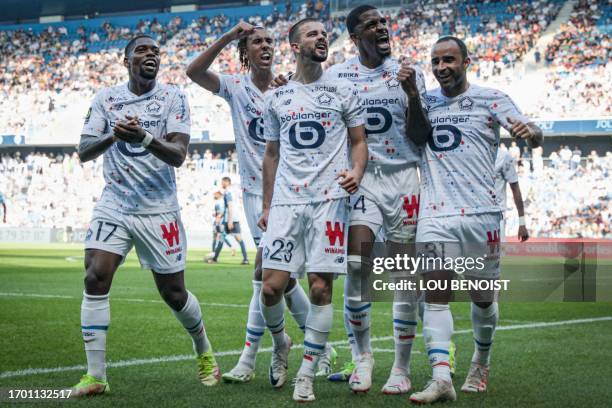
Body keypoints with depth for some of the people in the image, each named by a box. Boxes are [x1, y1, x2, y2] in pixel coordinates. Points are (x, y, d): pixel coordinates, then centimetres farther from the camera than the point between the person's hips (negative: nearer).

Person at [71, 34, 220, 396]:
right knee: (95, 280, -16)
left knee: (173, 292, 6)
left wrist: (144, 137, -33)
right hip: (113, 207, 2)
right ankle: (96, 376, -9)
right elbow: (84, 151, -4)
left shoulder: (173, 97, -4)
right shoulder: (106, 98, 3)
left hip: (159, 210, -2)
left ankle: (205, 353, 34)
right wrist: (112, 137, -25)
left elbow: (178, 155, -14)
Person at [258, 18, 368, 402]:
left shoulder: (343, 90, 7)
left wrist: (357, 172, -13)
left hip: (329, 199, -2)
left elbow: (359, 140, 9)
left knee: (321, 288, -5)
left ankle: (306, 374, 6)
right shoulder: (277, 97, 13)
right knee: (272, 287, -6)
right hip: (286, 201, 2)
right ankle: (280, 343, 26)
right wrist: (266, 206, 15)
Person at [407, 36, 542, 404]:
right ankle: (441, 379, -17)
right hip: (436, 213, 2)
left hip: (481, 212, -2)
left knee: (482, 297, 8)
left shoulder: (490, 100, 1)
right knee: (436, 294, -11)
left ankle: (481, 362, 31)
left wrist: (530, 131, -34)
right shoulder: (424, 102, 12)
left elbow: (536, 137, -8)